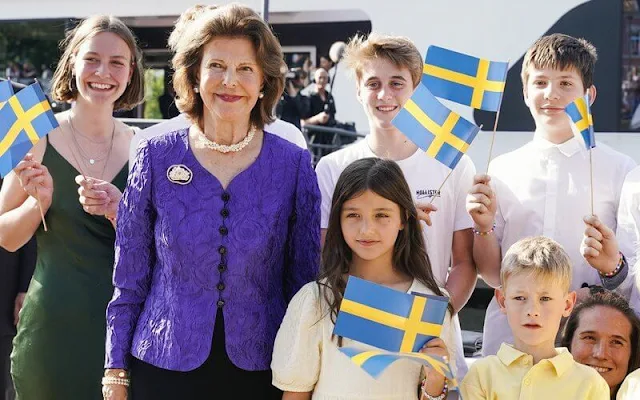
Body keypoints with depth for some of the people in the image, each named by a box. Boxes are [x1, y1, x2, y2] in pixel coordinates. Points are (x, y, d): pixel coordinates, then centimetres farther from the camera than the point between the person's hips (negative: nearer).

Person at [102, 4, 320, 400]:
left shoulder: (294, 164, -4)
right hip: (163, 366, 0)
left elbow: (303, 280, 2)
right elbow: (130, 277, 1)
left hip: (260, 367, 0)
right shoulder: (156, 157, -4)